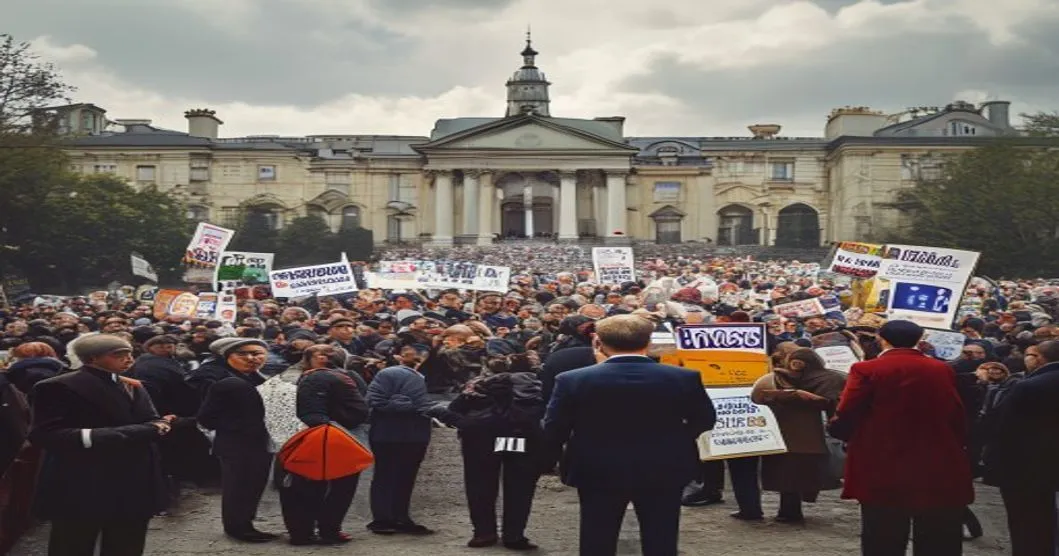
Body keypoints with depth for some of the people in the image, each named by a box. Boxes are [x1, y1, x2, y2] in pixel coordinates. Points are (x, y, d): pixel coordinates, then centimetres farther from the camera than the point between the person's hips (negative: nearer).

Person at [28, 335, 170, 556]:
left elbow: (155, 424, 8)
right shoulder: (59, 387, -8)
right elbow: (45, 435, -17)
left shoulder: (134, 388, 17)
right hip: (83, 488, -7)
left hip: (132, 486, 7)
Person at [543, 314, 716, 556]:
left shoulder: (573, 380, -12)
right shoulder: (683, 378, -9)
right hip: (664, 471, 1)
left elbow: (553, 430, -5)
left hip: (597, 472, -1)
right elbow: (705, 419, 3)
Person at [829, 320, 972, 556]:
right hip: (939, 471, 3)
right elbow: (957, 419, 3)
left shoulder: (867, 370, -7)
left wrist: (836, 428, 10)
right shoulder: (943, 370, 3)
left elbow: (844, 421, -11)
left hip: (884, 474, -3)